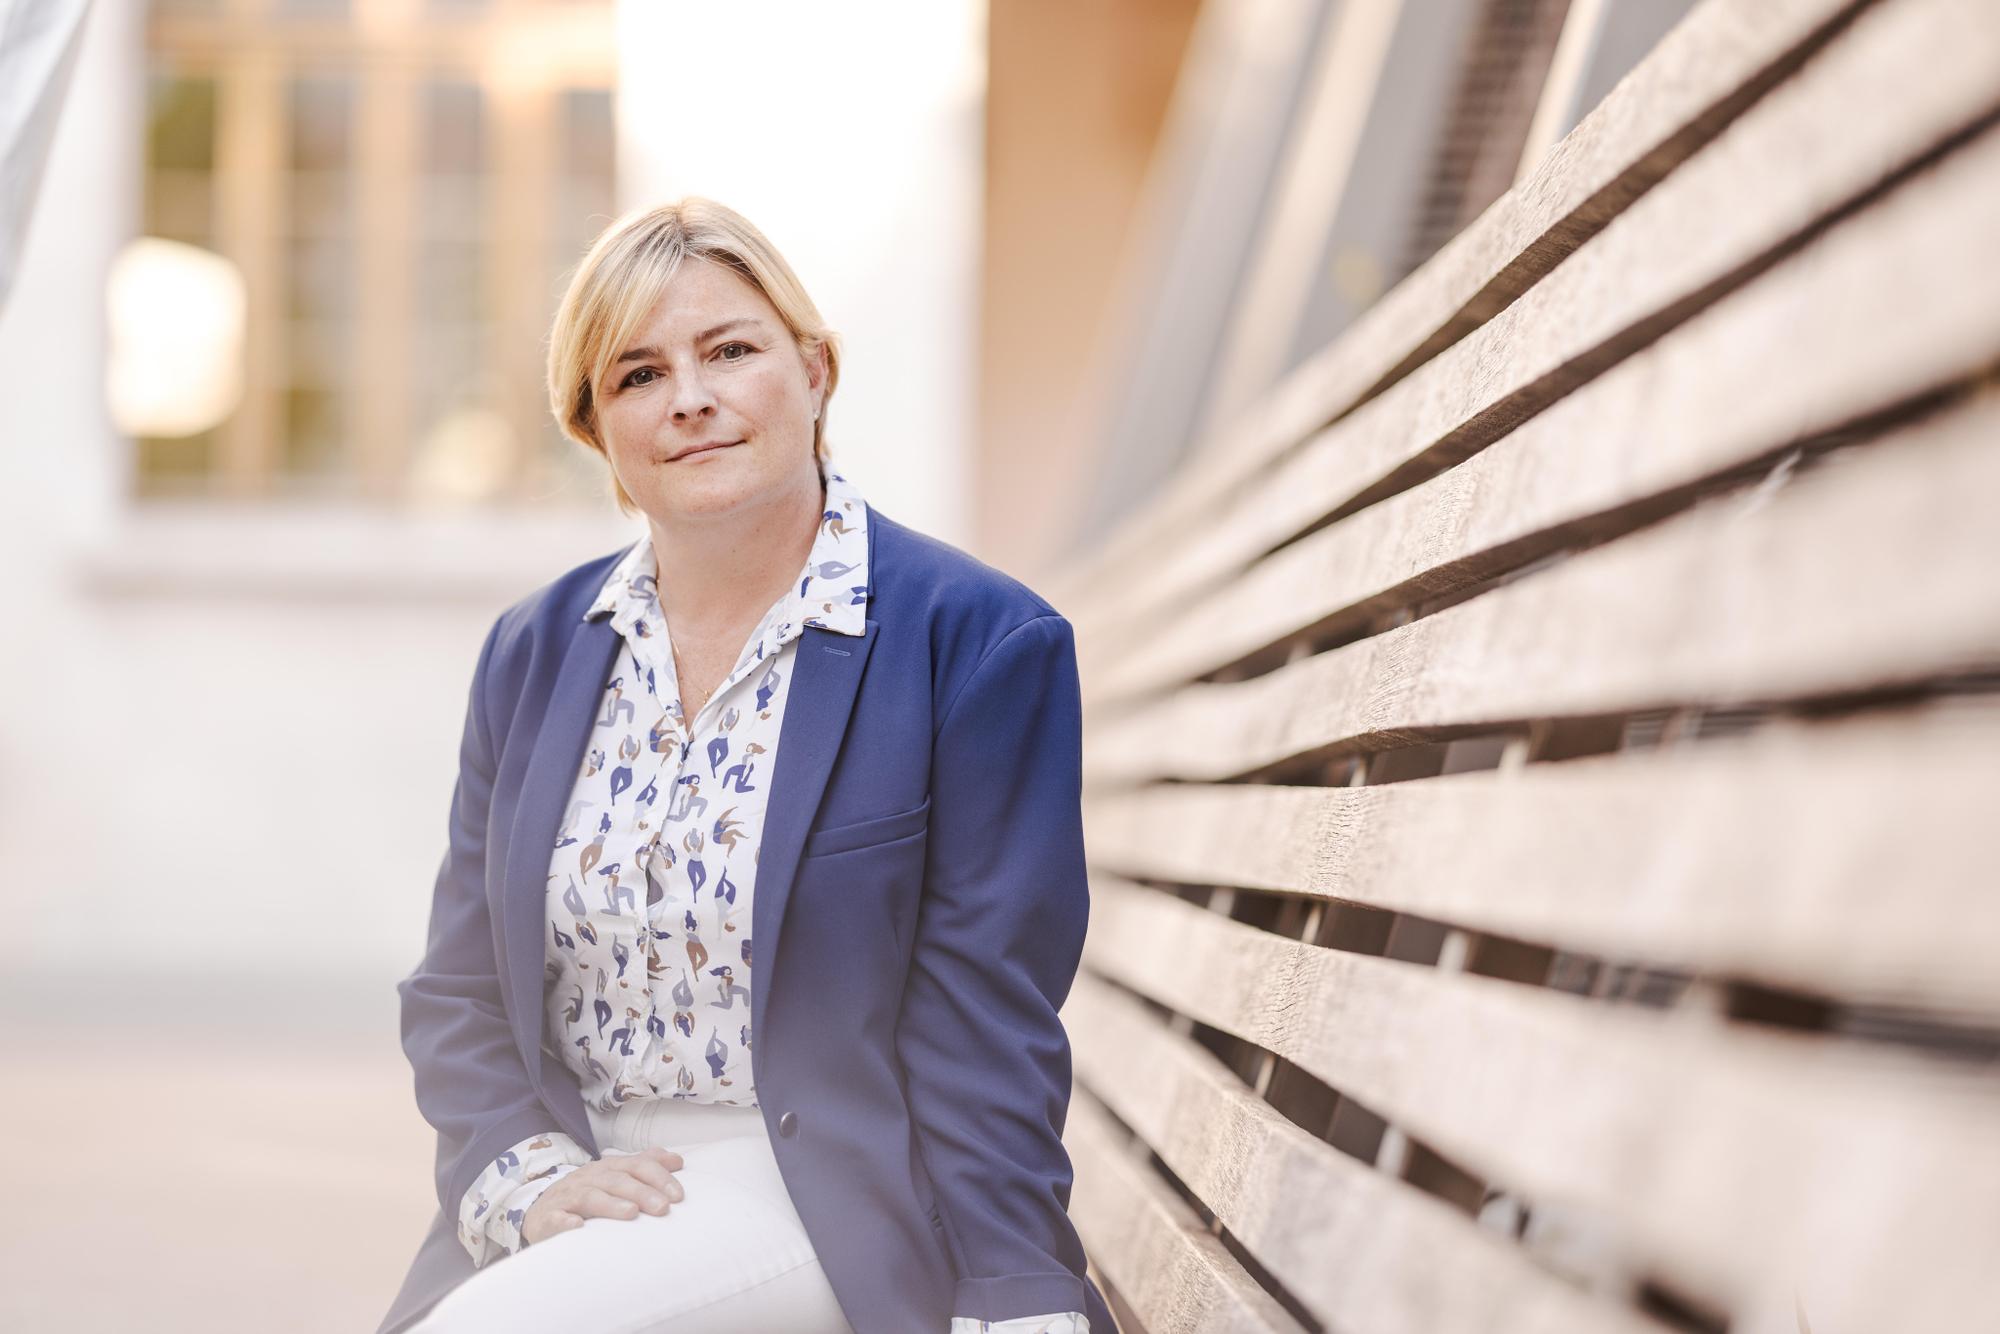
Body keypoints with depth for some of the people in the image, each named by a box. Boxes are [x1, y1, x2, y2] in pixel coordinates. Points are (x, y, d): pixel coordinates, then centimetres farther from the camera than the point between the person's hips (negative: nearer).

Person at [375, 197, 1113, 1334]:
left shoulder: (980, 644, -5)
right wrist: (528, 1178, -5)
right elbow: (459, 995, 13)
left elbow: (987, 1040, -7)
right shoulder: (532, 652, 10)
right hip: (579, 1208, 5)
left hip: (828, 1213, -4)